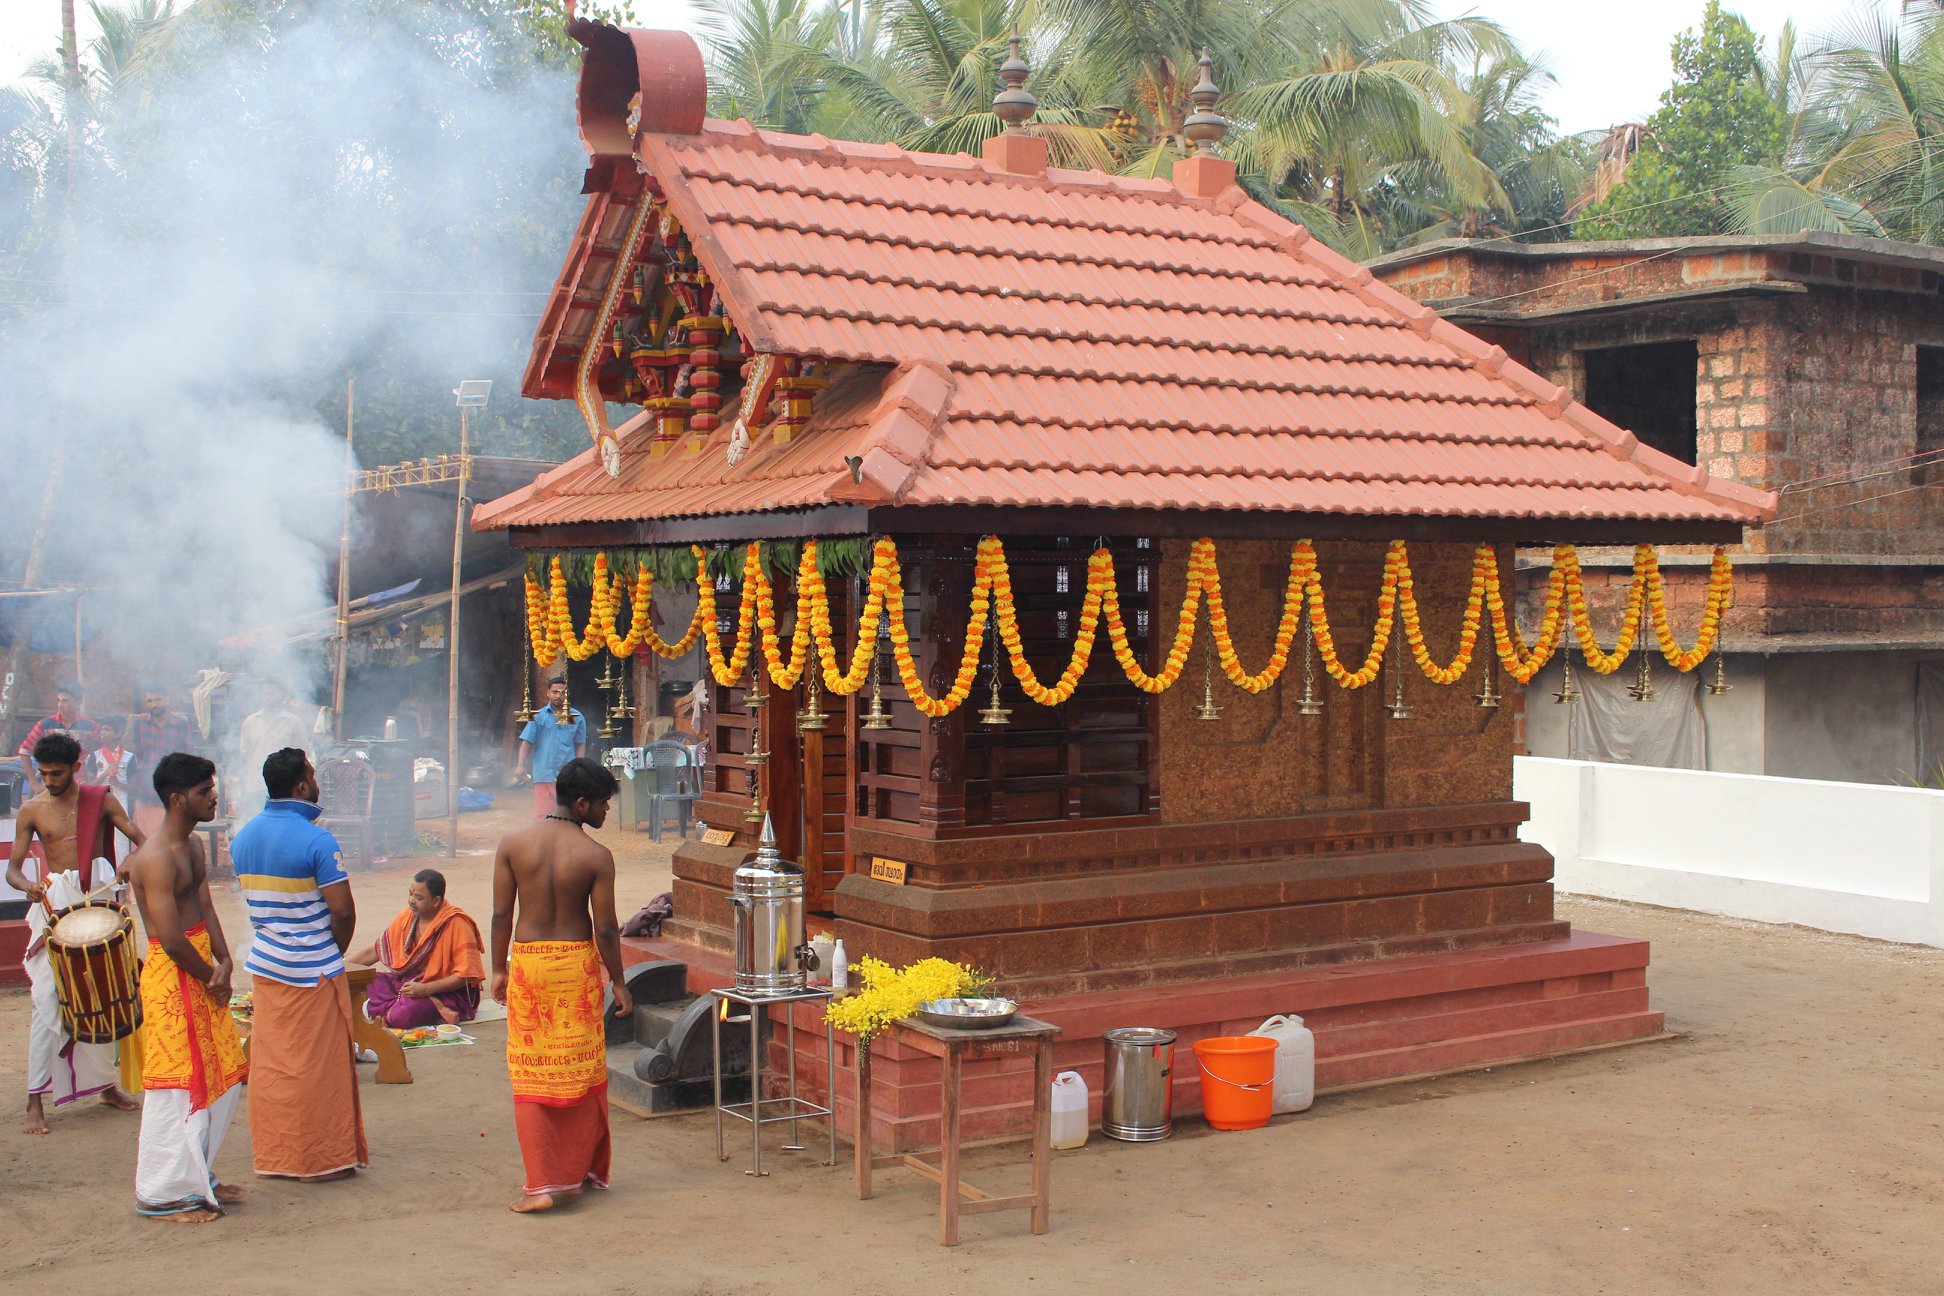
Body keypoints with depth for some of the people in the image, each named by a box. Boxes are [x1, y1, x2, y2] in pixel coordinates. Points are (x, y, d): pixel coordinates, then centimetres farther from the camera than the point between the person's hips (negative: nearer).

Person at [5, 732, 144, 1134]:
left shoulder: (99, 800, 2)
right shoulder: (31, 810, 1)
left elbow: (139, 837, 1)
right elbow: (13, 867, 1)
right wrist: (28, 885, -22)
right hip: (55, 905, -2)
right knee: (47, 1002, -8)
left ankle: (106, 1084, 22)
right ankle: (36, 1100, -5)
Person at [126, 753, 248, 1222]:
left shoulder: (193, 845, 10)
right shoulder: (156, 858, -21)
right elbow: (172, 940, -23)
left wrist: (224, 962, -7)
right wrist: (212, 976, -10)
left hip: (202, 973, 10)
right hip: (172, 977, -9)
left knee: (223, 1076, 15)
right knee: (176, 1086, -1)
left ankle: (196, 1176, 28)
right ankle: (161, 1195, 10)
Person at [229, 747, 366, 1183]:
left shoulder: (243, 837, 5)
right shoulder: (315, 840, -17)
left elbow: (252, 900, 13)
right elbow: (342, 911, -17)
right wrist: (336, 953, -1)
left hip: (264, 963, 7)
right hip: (312, 969, -7)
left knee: (269, 1064, 13)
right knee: (318, 1065, 3)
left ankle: (273, 1155, 20)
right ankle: (321, 1159, 10)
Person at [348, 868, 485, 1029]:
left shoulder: (456, 923, -16)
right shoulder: (407, 917, 4)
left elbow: (465, 975, -18)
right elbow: (375, 950, 13)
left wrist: (425, 989, -25)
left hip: (449, 992, -8)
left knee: (401, 1016, -36)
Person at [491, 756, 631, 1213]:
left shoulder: (513, 845, -4)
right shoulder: (596, 856, -11)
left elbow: (501, 915, -1)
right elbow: (605, 928, -8)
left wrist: (499, 969, 11)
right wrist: (617, 983, 4)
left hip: (527, 960, 1)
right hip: (576, 962, -1)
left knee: (532, 1073, 6)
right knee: (581, 1069, 13)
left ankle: (542, 1183, 2)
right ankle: (580, 1171, 23)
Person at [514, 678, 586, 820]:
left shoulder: (577, 717, 7)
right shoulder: (538, 716, 4)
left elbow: (580, 744, 13)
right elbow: (527, 742, 1)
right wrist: (520, 765, -9)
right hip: (544, 775, -1)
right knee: (542, 814, -4)